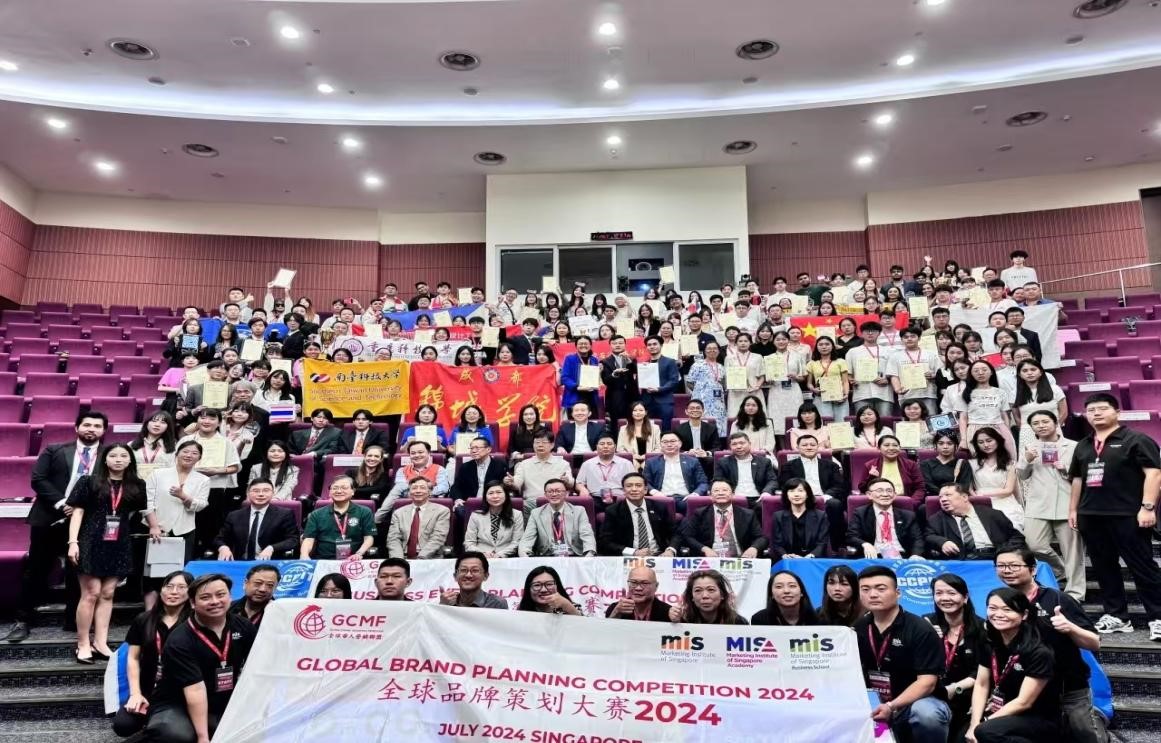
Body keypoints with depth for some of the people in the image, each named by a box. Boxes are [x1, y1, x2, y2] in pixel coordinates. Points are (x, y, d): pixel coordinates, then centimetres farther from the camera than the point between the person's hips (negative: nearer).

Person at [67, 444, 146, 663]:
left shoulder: (136, 486, 5)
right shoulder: (88, 482, -2)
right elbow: (77, 512, -4)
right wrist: (73, 542, -10)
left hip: (118, 545, 3)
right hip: (91, 543, -3)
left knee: (107, 594, 7)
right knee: (91, 593, -2)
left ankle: (100, 643, 14)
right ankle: (83, 644, 9)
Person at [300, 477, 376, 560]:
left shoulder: (364, 512, 12)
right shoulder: (316, 514, 16)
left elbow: (369, 537, 4)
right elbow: (308, 539, 8)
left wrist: (359, 554, -14)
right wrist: (304, 555, -13)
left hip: (353, 561, -1)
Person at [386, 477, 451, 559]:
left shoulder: (442, 511, 4)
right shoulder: (399, 513, 14)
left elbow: (437, 539, -6)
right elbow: (393, 539, 5)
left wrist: (419, 559, -17)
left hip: (430, 560, -2)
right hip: (403, 560, 2)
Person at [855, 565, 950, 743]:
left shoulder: (920, 630, -12)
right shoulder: (858, 629, 4)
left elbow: (927, 682, -18)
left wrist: (891, 707, -29)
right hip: (876, 706, 5)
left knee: (927, 713, -37)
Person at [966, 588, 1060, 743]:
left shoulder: (1039, 652, -18)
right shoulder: (990, 645, 2)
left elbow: (1023, 702, -18)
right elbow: (981, 685, 1)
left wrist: (983, 725, -19)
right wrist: (974, 724, -14)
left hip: (1040, 720, -5)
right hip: (1004, 712, 6)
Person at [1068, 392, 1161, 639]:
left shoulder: (1136, 439, -2)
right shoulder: (1083, 445, 17)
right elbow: (1077, 478, 22)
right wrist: (1073, 509, 17)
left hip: (1127, 515, -6)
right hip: (1091, 516, 6)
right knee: (1104, 568, 10)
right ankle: (1116, 616, 20)